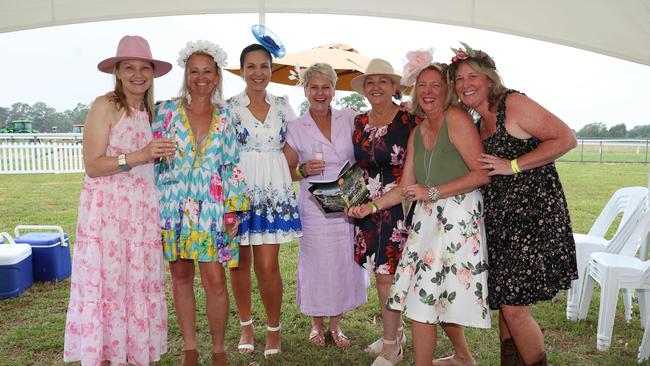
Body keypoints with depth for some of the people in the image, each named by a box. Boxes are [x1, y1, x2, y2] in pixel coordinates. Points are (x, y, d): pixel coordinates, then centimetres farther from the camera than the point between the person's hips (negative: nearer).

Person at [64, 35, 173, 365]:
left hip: (142, 214, 6)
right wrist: (139, 155, -22)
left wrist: (159, 155, 1)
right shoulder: (105, 106, -6)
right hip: (107, 213, -6)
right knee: (105, 285, -2)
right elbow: (92, 165, -13)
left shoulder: (151, 112, 13)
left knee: (139, 286, 9)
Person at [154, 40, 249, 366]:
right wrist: (154, 207, 0)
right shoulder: (167, 110, 3)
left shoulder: (224, 116, 7)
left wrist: (234, 210, 1)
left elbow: (232, 166, 6)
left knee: (215, 280, -3)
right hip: (174, 207, 0)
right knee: (181, 277, 8)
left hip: (213, 208, 0)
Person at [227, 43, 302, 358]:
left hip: (274, 192, 1)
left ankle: (274, 328, 19)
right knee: (240, 261, 8)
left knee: (268, 266, -3)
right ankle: (246, 324, 29)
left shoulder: (283, 106, 9)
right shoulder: (229, 107, 1)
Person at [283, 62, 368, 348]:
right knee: (317, 265, 5)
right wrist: (304, 170, -13)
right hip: (314, 208, -1)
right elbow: (287, 172, 5)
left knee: (345, 264, 8)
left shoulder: (350, 119, 4)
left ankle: (335, 325, 28)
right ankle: (316, 325, 29)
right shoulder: (296, 127, 2)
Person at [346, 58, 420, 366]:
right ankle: (395, 332, 32)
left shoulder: (410, 121, -8)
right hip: (367, 208, 5)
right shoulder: (358, 123, 8)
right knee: (380, 273, 12)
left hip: (399, 207, -5)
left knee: (387, 275, -3)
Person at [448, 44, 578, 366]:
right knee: (504, 304, 15)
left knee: (514, 307, -6)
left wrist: (513, 165, -18)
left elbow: (565, 139, -13)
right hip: (501, 223, 8)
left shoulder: (513, 103, -8)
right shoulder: (479, 125, 16)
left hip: (533, 218, -8)